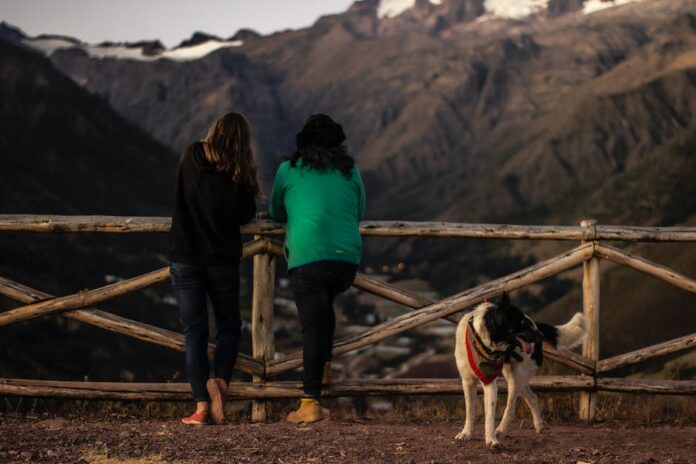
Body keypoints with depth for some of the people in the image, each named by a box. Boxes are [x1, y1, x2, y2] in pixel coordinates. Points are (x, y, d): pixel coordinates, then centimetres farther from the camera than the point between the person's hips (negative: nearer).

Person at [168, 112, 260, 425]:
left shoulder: (190, 158, 0)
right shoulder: (238, 175, -9)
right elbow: (247, 214, -2)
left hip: (185, 258, 1)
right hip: (222, 259, -1)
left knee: (195, 331, 5)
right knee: (228, 326, 14)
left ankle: (201, 406, -5)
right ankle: (220, 380, -14)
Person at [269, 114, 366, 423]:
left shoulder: (289, 169, 10)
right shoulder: (350, 171, 15)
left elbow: (276, 214, 23)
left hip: (307, 257, -3)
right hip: (347, 258, 3)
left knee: (312, 324, -6)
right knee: (324, 307, 30)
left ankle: (310, 403, -10)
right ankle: (324, 369, 28)